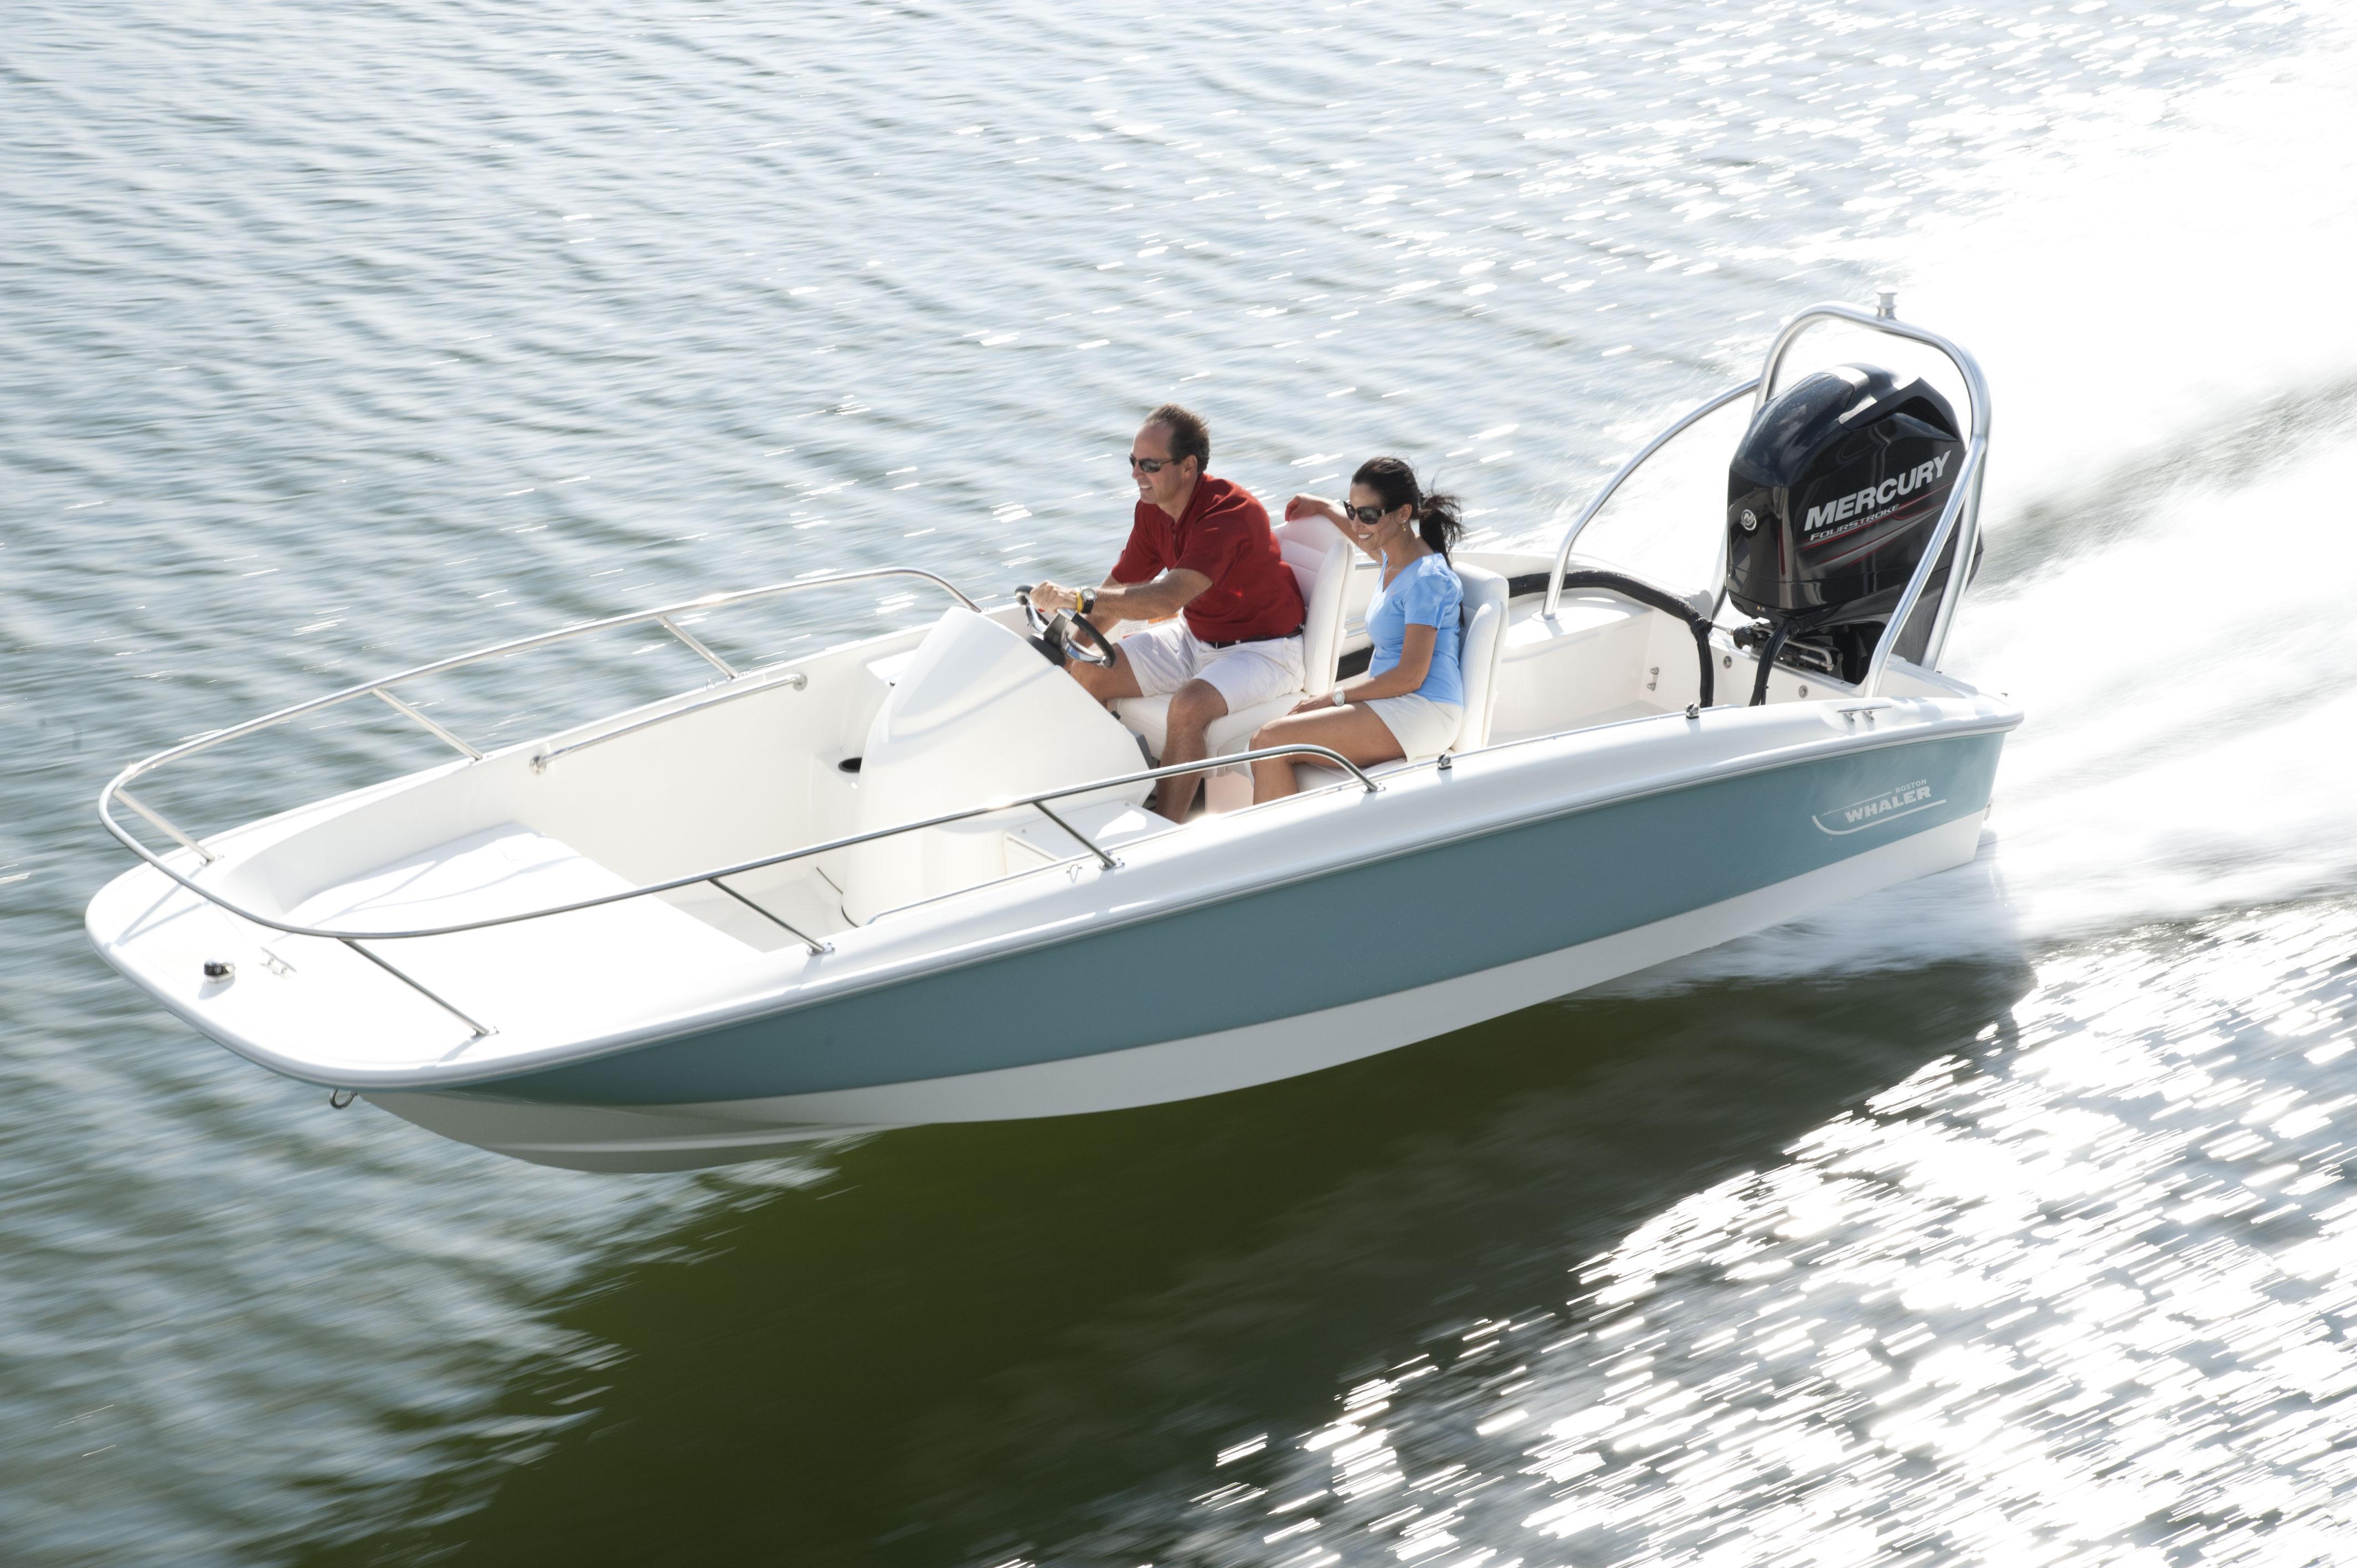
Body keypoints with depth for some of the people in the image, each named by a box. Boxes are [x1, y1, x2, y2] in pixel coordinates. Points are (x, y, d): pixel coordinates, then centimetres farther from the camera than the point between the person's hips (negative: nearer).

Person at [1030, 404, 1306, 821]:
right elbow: (1117, 590, 6)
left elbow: (1170, 598, -40)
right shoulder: (1152, 511, -3)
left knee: (1189, 706, -35)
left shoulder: (1229, 513, -29)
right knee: (1087, 673, -6)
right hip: (1195, 638, 8)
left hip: (1262, 650, -8)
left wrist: (1080, 599, -46)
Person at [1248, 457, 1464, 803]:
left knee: (1270, 742, -19)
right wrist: (1324, 507, 47)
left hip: (1421, 712, -10)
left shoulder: (1426, 580, -16)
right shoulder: (1394, 558, 12)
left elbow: (1411, 677, -19)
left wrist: (1334, 698, -13)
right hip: (1392, 700, 10)